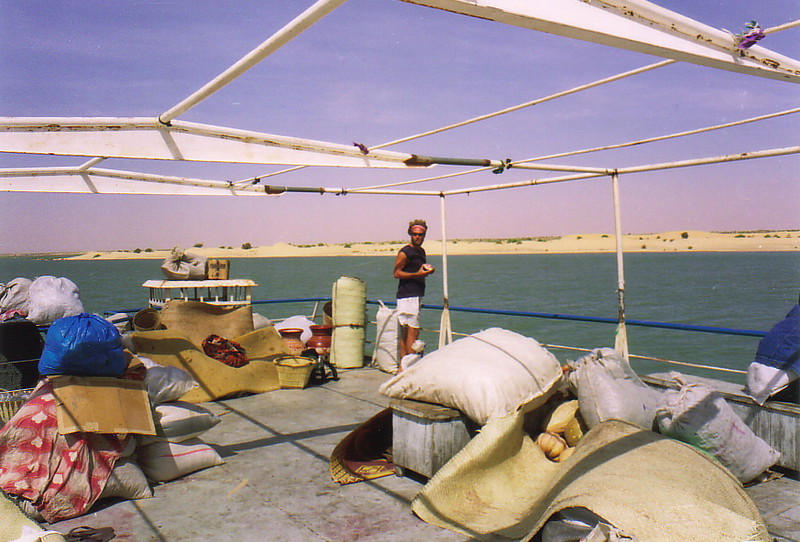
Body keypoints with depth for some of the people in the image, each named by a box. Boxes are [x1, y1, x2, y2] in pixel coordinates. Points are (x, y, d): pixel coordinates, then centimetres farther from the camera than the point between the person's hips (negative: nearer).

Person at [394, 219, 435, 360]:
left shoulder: (421, 251, 18)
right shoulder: (405, 252, -9)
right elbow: (397, 273, -13)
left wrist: (428, 270, 9)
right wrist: (417, 274, -21)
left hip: (417, 295, 9)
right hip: (407, 296, -9)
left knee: (406, 332, 10)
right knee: (413, 331, -10)